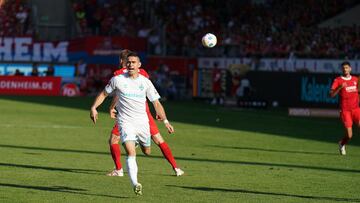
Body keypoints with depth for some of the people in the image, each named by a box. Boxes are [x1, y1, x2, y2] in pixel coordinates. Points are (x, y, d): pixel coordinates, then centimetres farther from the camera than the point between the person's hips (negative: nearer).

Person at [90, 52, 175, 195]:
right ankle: (135, 184, -25)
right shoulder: (117, 80, -3)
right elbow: (104, 93, 9)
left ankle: (138, 141, 53)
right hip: (125, 122, -3)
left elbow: (156, 103, 6)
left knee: (146, 151, 18)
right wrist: (94, 107, -4)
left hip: (142, 122, 3)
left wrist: (165, 121, 0)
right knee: (131, 153, -20)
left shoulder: (145, 82, 1)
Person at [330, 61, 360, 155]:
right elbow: (331, 94, -12)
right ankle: (342, 144, 28)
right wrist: (340, 87, -25)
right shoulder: (338, 80, -2)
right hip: (345, 110, -3)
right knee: (349, 135, -6)